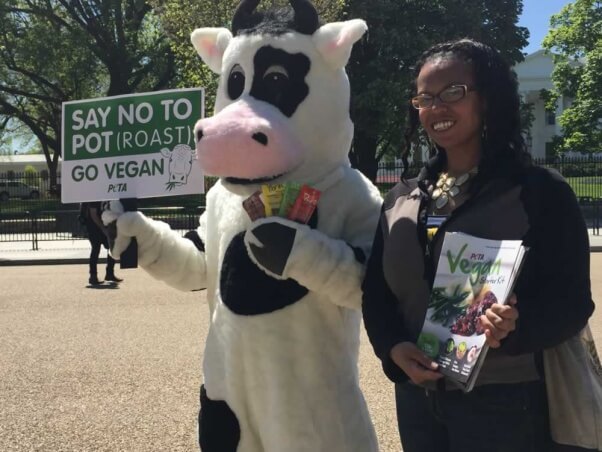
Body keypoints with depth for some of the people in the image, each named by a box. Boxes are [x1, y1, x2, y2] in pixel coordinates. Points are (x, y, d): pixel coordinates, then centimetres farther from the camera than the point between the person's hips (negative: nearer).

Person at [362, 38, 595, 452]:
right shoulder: (400, 200, 7)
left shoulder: (540, 190, -6)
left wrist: (517, 329, -29)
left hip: (504, 402, -4)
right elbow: (375, 291, 8)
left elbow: (571, 299, -10)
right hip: (416, 398, 4)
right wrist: (394, 348, -11)